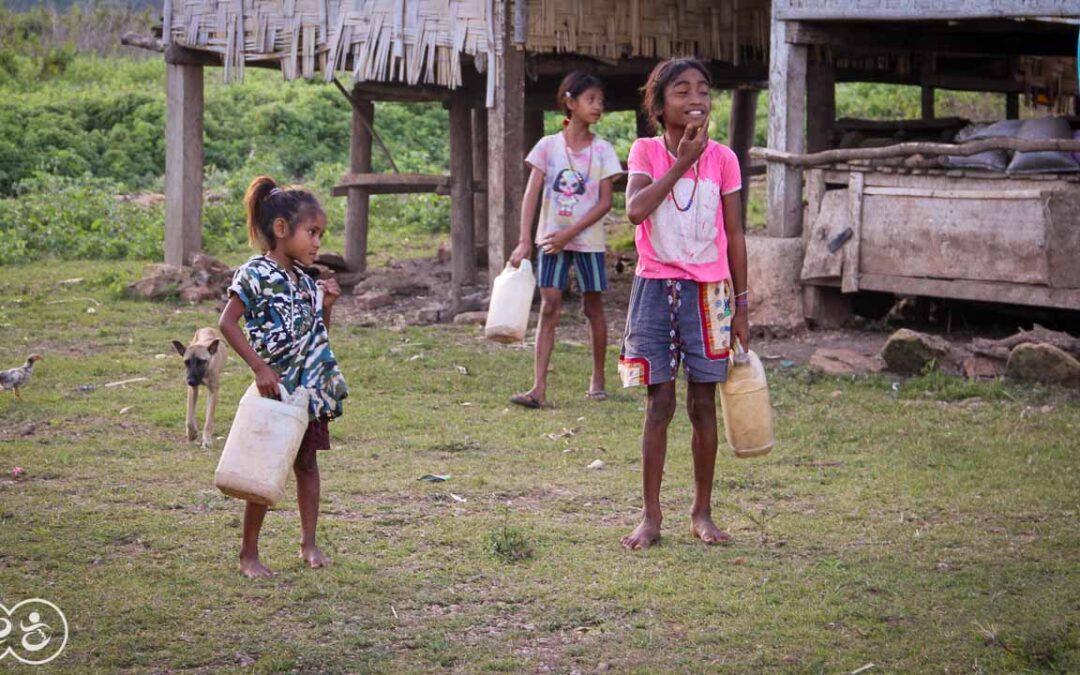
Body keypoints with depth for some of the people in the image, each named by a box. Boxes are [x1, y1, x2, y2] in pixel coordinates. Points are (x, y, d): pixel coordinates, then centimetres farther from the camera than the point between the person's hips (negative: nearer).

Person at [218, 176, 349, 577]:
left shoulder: (304, 280, 10)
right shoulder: (255, 275, -12)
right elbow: (227, 323, -15)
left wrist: (327, 304, 1)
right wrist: (259, 367, -20)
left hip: (311, 390, 7)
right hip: (276, 390, -7)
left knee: (307, 464, 13)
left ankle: (308, 542, 23)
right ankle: (249, 552, 9)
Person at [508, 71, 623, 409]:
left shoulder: (602, 150, -3)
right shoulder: (548, 146, -3)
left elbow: (605, 203, -6)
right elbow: (531, 194, -7)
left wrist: (570, 233, -15)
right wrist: (524, 241, -16)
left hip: (589, 239, 0)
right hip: (551, 239, 0)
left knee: (593, 307, 8)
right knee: (549, 308, -5)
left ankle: (598, 379, 23)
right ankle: (539, 387, -10)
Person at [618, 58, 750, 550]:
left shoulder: (722, 159, 0)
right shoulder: (646, 152, -2)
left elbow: (735, 237, 4)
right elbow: (635, 210, -20)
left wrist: (740, 307, 4)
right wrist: (681, 162, -18)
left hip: (708, 291, 1)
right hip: (655, 287, -1)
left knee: (703, 404, 6)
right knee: (659, 404, 1)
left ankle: (702, 513, 16)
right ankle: (650, 515, 8)